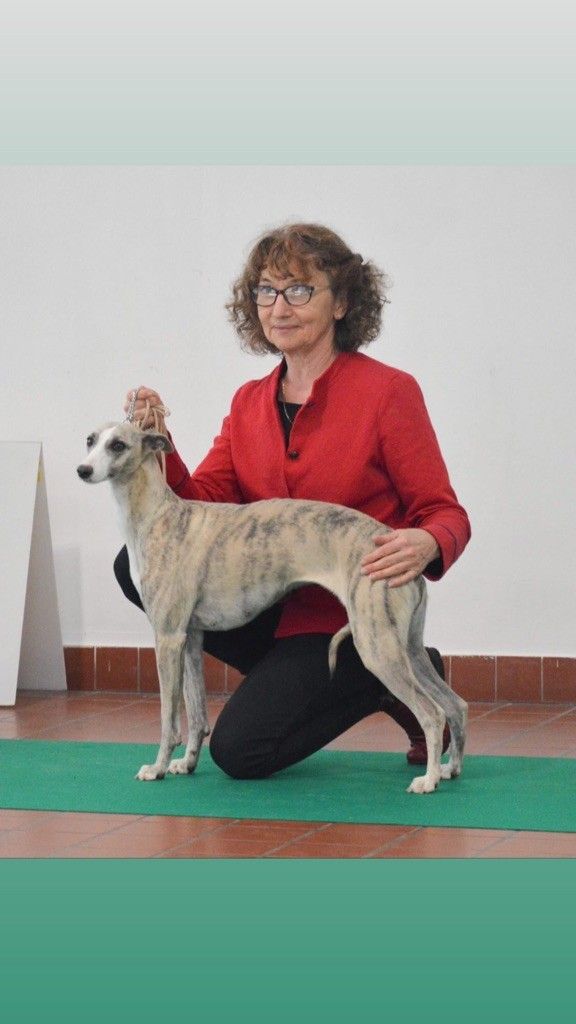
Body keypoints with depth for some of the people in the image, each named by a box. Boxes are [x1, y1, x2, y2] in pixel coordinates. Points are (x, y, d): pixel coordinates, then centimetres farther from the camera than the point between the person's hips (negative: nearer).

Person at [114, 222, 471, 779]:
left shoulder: (388, 392, -12)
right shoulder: (249, 403, 6)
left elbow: (444, 514, -11)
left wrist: (425, 544, -35)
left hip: (347, 619, -6)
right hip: (273, 601, 6)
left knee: (240, 750, -17)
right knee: (138, 563, -11)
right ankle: (286, 675, 2)